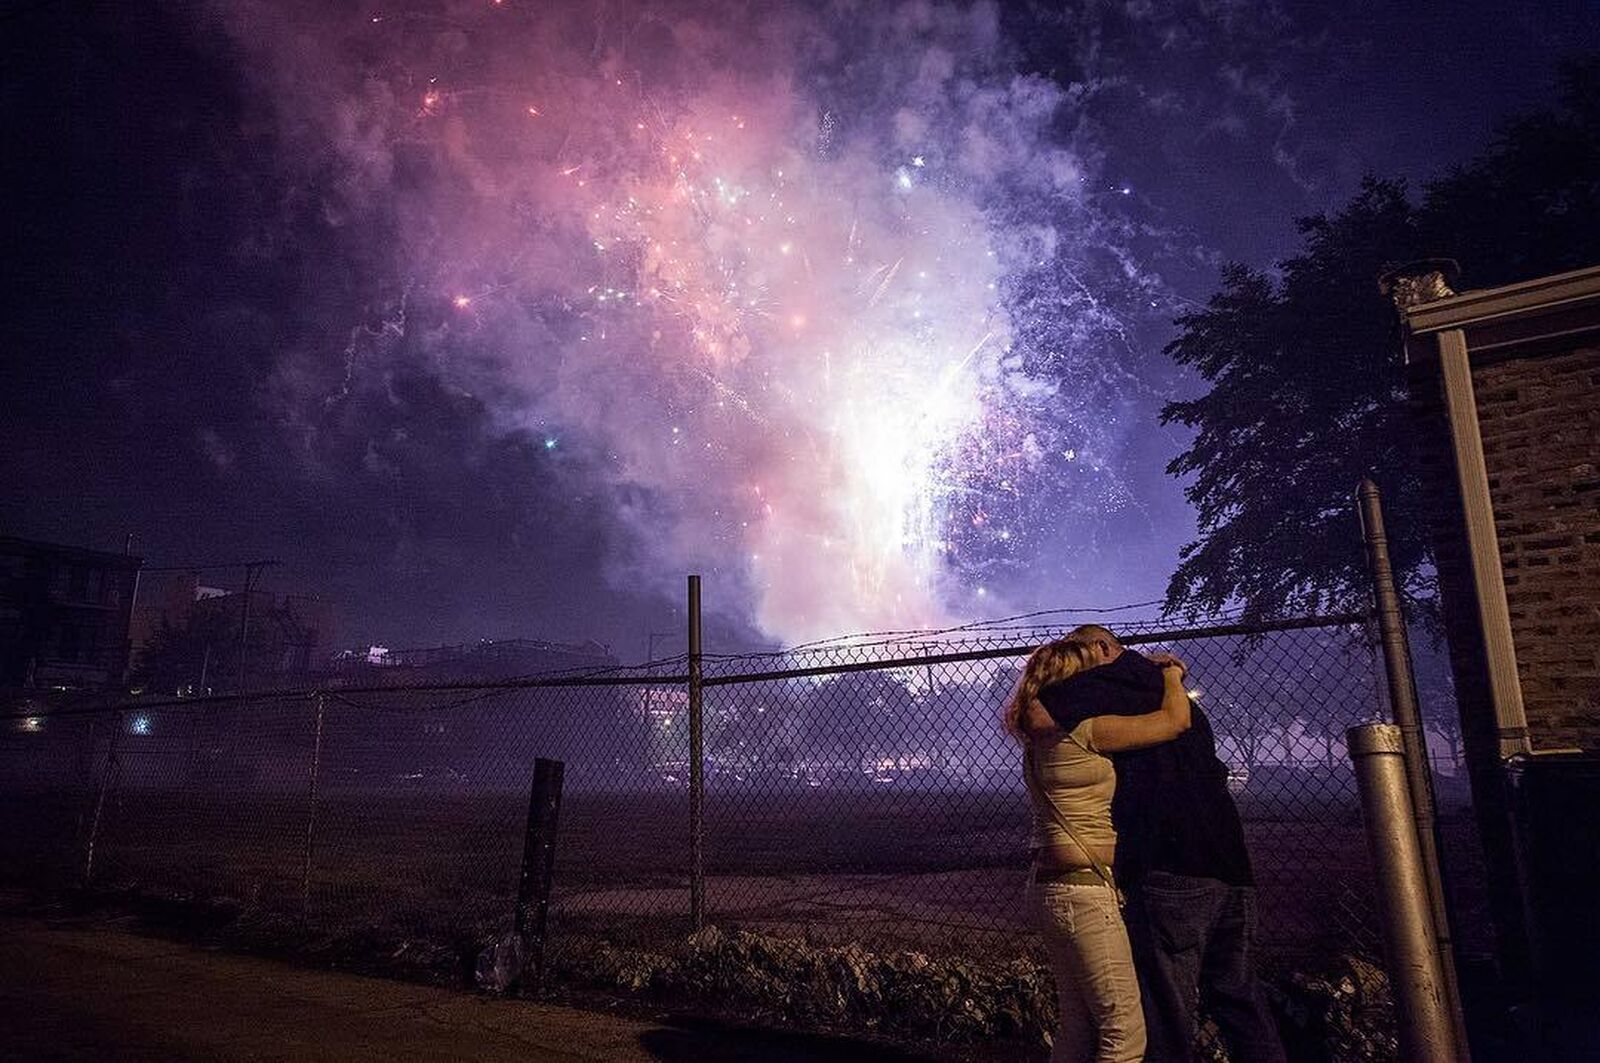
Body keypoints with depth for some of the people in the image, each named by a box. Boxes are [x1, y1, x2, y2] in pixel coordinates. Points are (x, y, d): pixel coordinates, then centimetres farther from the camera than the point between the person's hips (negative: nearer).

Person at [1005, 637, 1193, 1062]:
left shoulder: (1042, 737, 11)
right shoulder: (1081, 730, -15)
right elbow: (1175, 720, -8)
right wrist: (1171, 676, 11)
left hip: (1051, 886, 10)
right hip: (1083, 891, -10)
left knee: (1079, 1027, 16)